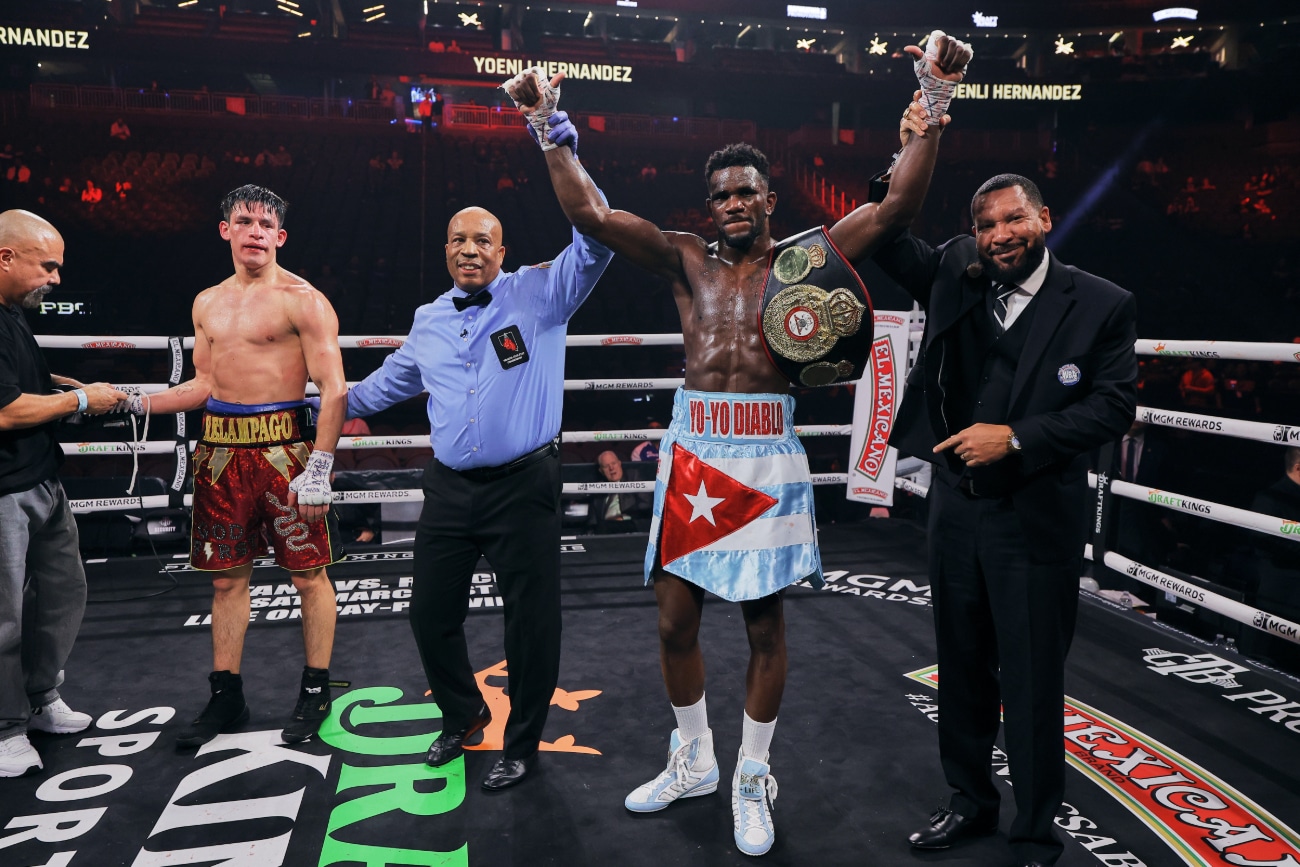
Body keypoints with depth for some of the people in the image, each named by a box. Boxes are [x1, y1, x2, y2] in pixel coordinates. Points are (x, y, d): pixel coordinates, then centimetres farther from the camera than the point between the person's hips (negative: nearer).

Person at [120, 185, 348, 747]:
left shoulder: (301, 299, -7)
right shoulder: (207, 303, 15)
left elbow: (334, 389, -13)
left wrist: (318, 471, -20)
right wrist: (137, 404, 11)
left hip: (282, 447, -6)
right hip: (220, 451, 6)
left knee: (308, 573, 2)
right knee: (226, 576, 12)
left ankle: (316, 691, 16)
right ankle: (226, 696, 24)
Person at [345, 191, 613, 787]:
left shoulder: (539, 294, -1)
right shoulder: (428, 321, 14)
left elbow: (594, 243, -13)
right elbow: (391, 381, 30)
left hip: (523, 488, -5)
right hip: (449, 489, 5)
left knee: (531, 622, 3)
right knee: (431, 613, 13)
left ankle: (522, 746, 24)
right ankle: (463, 715, 38)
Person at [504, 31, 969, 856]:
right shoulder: (686, 258, 8)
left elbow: (898, 204, -5)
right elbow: (590, 213, 1)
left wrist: (935, 101, -13)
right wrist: (551, 124, -6)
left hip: (769, 454, -2)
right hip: (692, 450, 3)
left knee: (766, 625, 8)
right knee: (675, 618, 9)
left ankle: (753, 779, 28)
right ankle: (693, 762, 33)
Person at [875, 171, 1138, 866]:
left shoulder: (1102, 305, -5)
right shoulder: (953, 277, 4)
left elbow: (1114, 405, -9)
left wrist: (1016, 437, -18)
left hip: (1036, 521, -4)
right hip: (955, 512, 4)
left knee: (1033, 685, 7)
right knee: (963, 669, 18)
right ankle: (970, 802, 39)